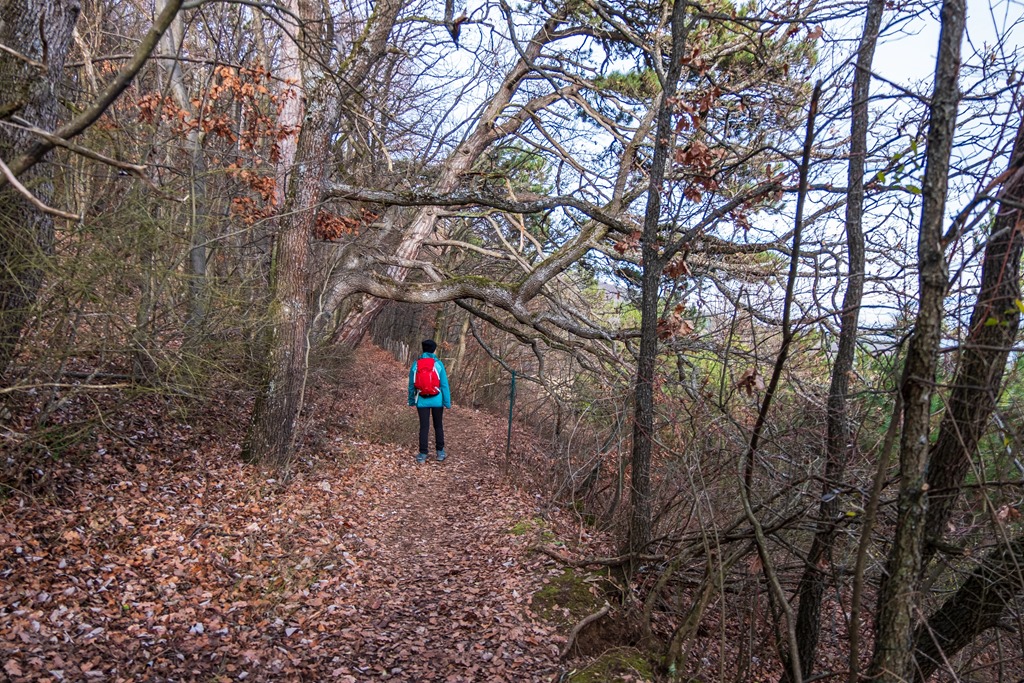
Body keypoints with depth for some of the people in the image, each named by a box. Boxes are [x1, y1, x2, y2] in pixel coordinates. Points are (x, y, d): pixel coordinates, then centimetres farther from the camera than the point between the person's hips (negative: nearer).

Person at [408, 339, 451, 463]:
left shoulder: (415, 364, -2)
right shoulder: (438, 363, -7)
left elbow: (411, 384, 4)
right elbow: (444, 384, -7)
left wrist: (411, 400, 15)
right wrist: (447, 402, -2)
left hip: (422, 401, 1)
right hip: (437, 400, -1)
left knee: (424, 427, 6)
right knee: (438, 426, 13)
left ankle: (422, 455, 7)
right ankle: (440, 453, 19)